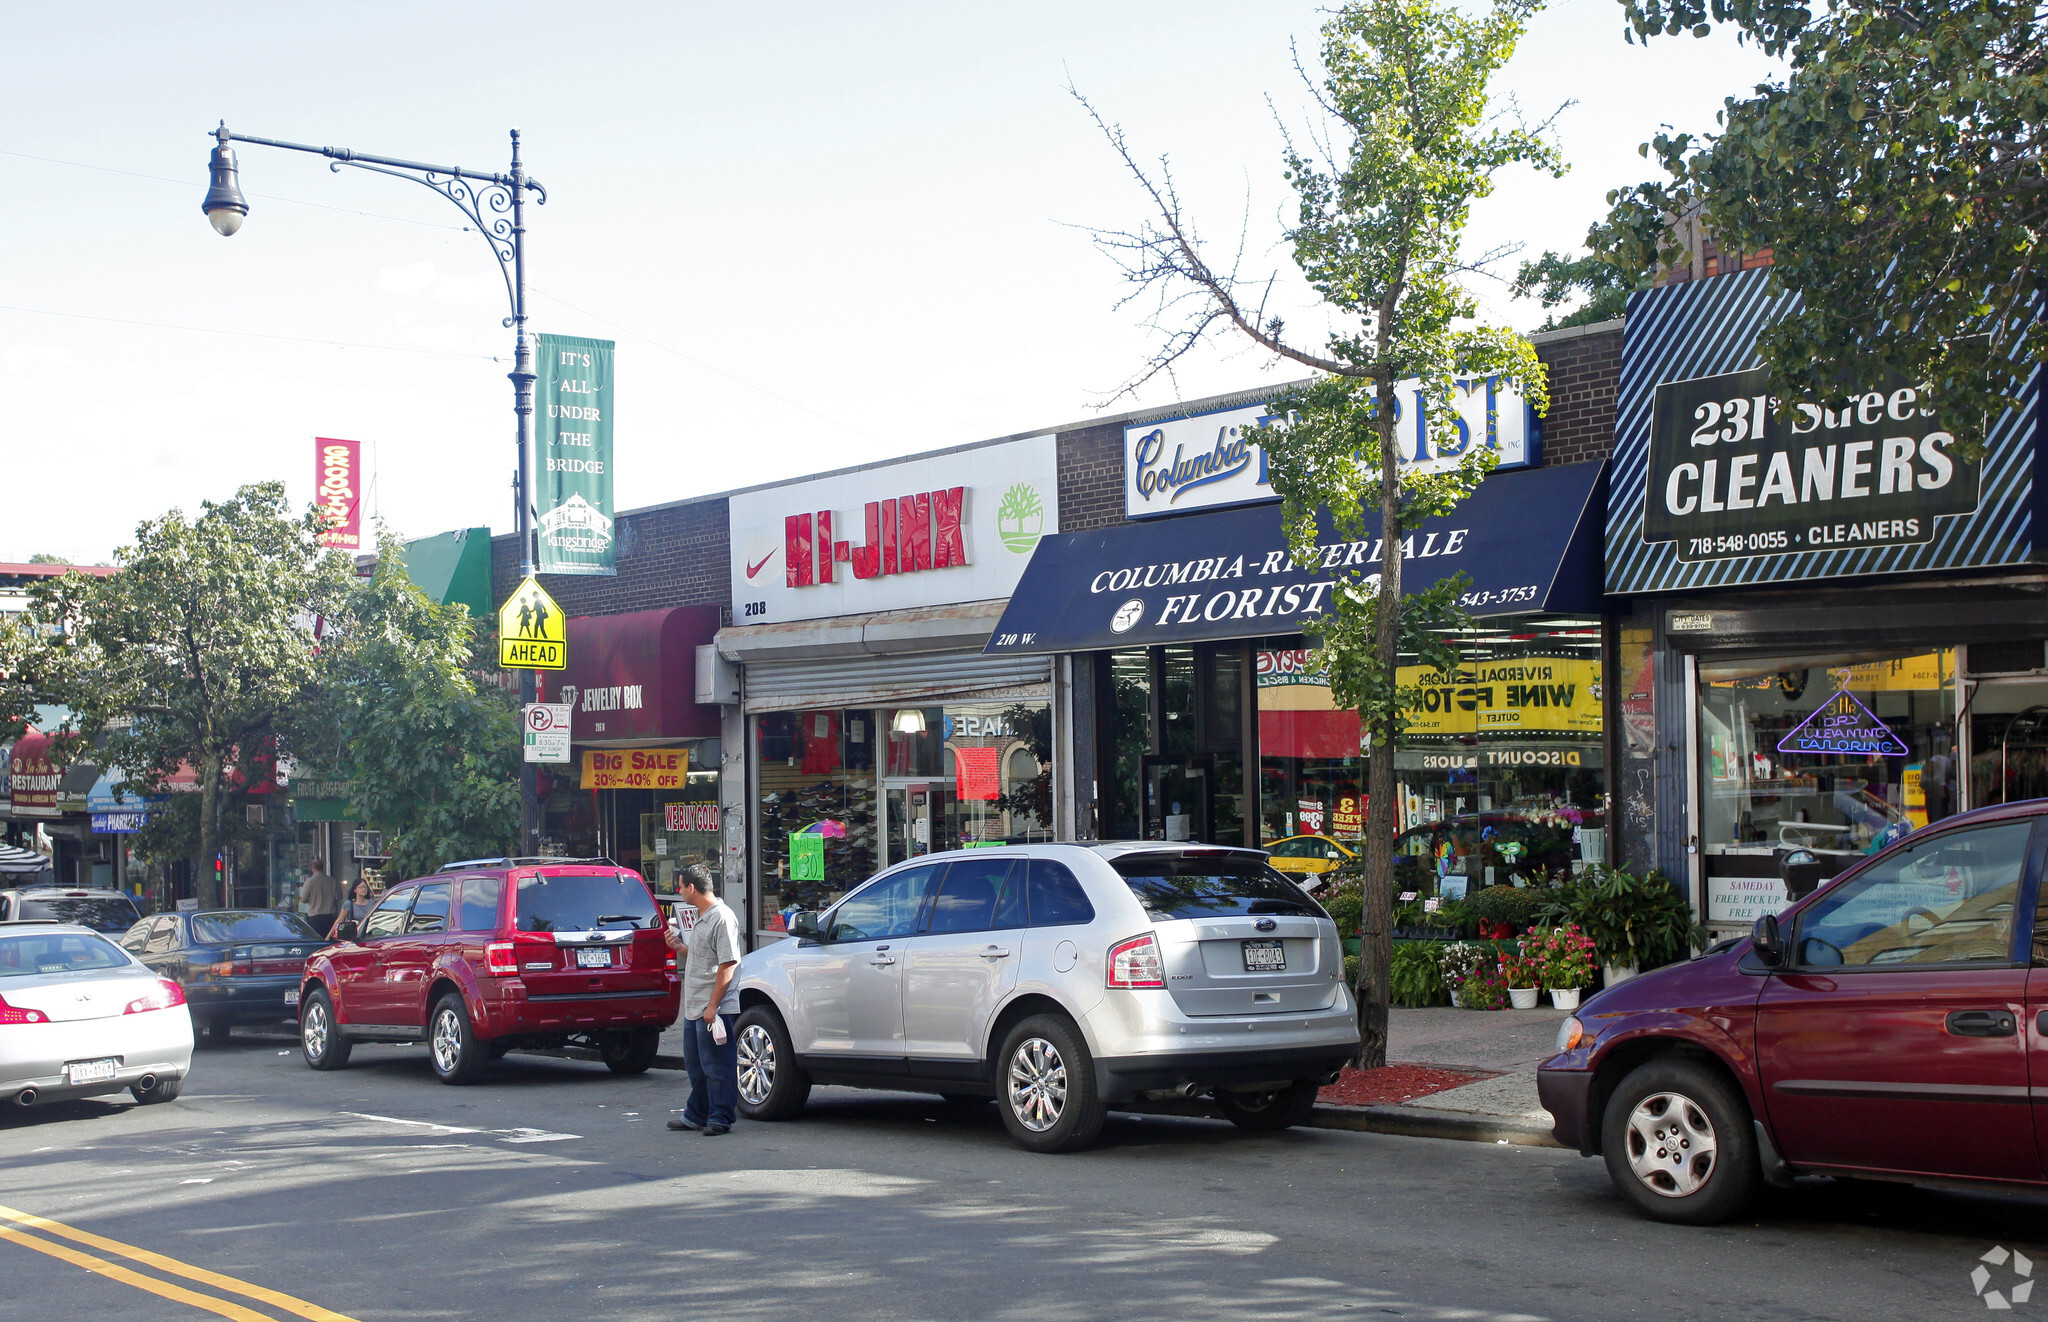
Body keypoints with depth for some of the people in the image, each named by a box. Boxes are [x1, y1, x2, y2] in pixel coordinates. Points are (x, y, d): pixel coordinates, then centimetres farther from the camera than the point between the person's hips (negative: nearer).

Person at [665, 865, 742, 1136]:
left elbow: (727, 965, -21)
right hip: (694, 1008, 10)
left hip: (715, 1009, -10)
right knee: (696, 1065, 18)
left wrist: (712, 1006, -22)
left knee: (717, 1067, -2)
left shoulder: (722, 918, -17)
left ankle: (720, 1119, 4)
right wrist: (679, 947, 9)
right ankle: (696, 1115, 28)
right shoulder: (702, 918, 15)